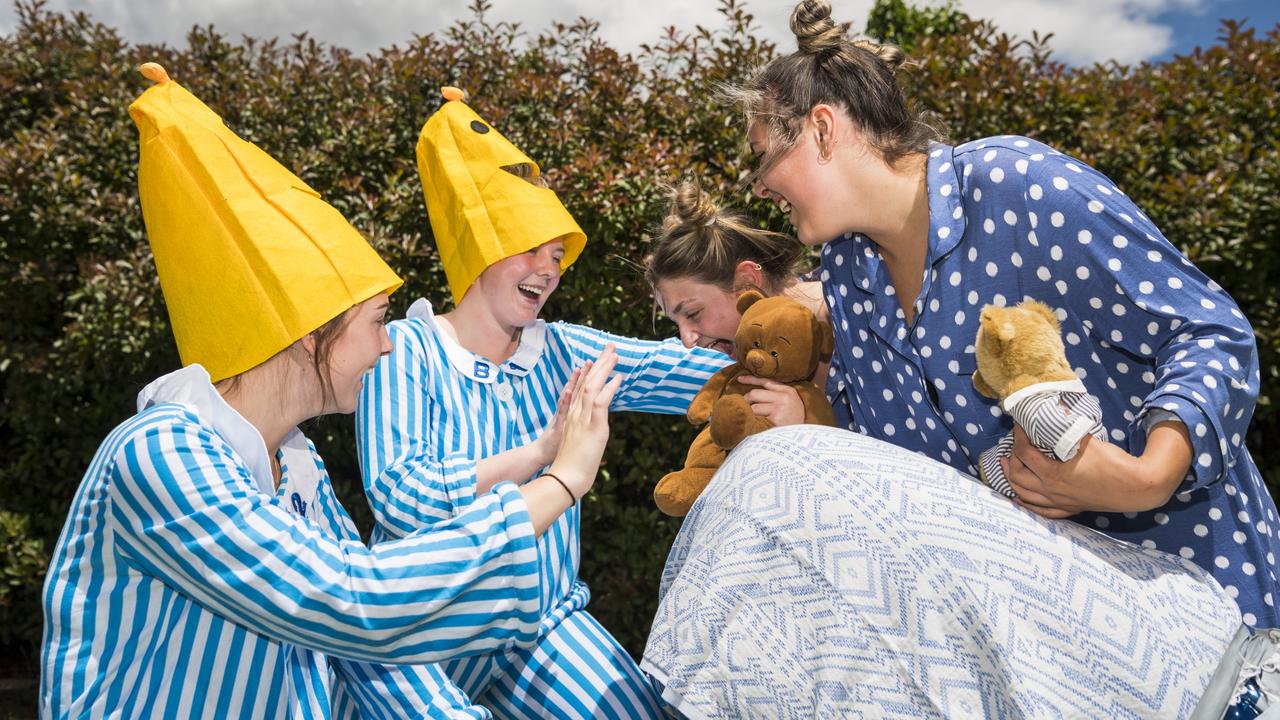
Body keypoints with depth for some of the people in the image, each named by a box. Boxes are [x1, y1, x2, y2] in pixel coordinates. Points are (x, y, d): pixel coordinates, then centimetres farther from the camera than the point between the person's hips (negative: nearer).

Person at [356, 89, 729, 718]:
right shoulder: (406, 352, -12)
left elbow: (680, 369, -11)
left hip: (543, 622, 4)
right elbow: (399, 498, -25)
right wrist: (543, 449, -29)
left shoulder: (560, 352, 1)